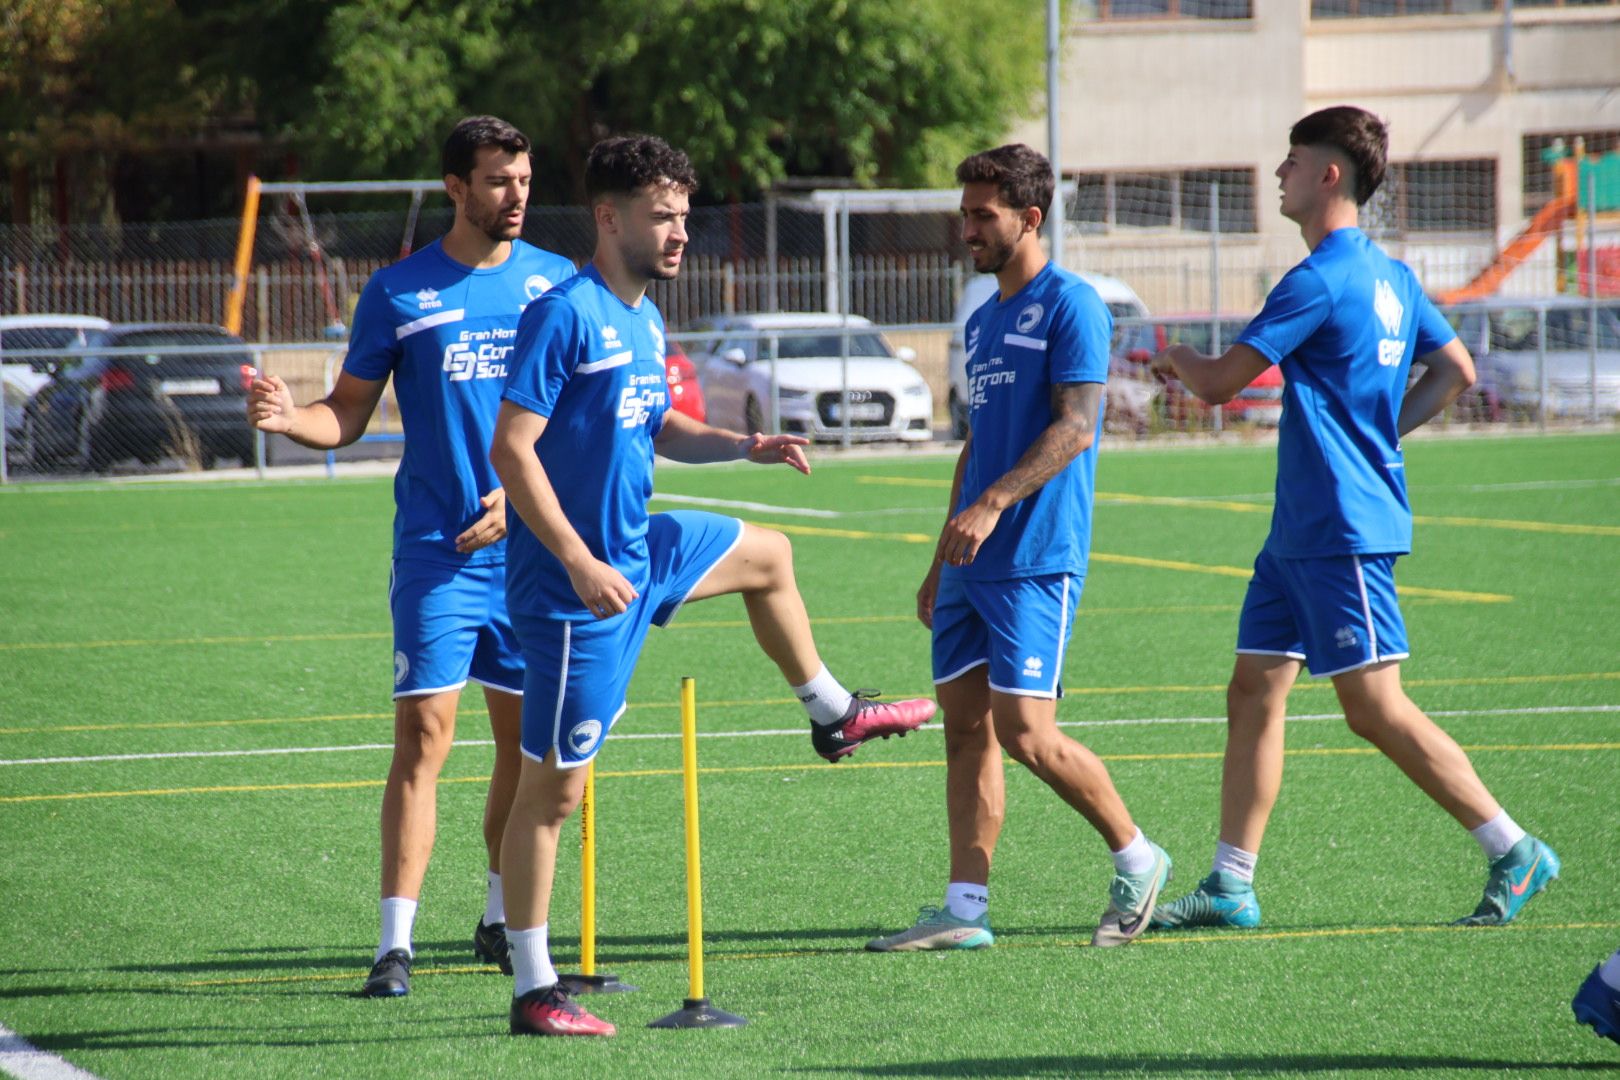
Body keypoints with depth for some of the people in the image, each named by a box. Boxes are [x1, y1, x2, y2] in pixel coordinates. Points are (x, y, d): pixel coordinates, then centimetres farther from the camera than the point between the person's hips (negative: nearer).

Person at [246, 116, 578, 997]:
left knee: (527, 738, 8)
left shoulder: (557, 284, 6)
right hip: (436, 550, -3)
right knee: (423, 734, -10)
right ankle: (396, 940, -10)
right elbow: (349, 415, 5)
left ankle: (503, 922, 24)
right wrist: (290, 419, -17)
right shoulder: (399, 291, 1)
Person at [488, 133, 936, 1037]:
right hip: (580, 583, -9)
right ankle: (535, 992, 0)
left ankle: (833, 716, 52)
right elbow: (512, 448, -23)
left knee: (767, 555, 30)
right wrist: (580, 564, -28)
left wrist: (744, 446, 5)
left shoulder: (646, 319, 9)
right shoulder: (566, 316, -19)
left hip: (639, 549, 9)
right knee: (554, 787, -5)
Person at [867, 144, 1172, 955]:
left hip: (1035, 560, -8)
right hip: (971, 564, 8)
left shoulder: (1070, 306, -7)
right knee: (965, 729, 3)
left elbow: (1075, 428, -16)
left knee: (1027, 735, -12)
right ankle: (965, 909, 4)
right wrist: (940, 565, 22)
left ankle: (1136, 860, 6)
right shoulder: (982, 322, 19)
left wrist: (991, 505, -24)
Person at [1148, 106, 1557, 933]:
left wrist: (1176, 357, 5)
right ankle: (1231, 887, 9)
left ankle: (1514, 854, -2)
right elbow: (1457, 371, 22)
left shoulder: (1320, 282, -17)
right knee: (1253, 693, 8)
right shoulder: (1390, 277, 13)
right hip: (1303, 526, 10)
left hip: (1342, 529, -10)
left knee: (1375, 708, -7)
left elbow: (1217, 384, -16)